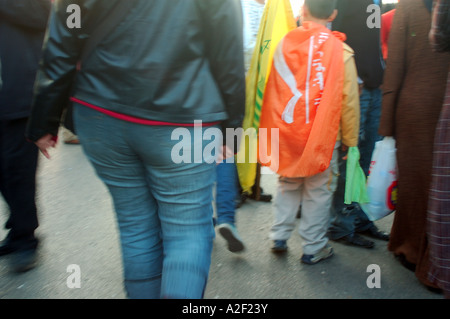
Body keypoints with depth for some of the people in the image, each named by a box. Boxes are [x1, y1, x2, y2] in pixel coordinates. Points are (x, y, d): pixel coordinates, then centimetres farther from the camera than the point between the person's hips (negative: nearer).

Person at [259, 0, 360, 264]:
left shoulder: (284, 45, 0)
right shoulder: (340, 51, -7)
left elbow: (272, 93, 5)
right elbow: (349, 101, -5)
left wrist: (277, 130, 15)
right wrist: (350, 139, 5)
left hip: (287, 133, 3)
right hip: (323, 135, -3)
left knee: (288, 185, 20)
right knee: (319, 191, 9)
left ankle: (279, 237, 25)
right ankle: (314, 248, 19)